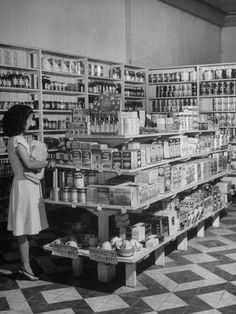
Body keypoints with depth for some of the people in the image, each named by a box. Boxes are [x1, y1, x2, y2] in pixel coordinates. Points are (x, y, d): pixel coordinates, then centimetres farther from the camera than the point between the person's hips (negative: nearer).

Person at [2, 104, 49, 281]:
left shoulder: (19, 139, 13)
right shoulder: (17, 141, -17)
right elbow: (29, 164, -25)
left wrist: (38, 164, -3)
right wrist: (47, 163, -11)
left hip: (30, 185, 10)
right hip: (24, 185, -10)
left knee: (27, 227, 14)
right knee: (24, 228, -2)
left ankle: (25, 264, 22)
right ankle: (26, 266, 6)